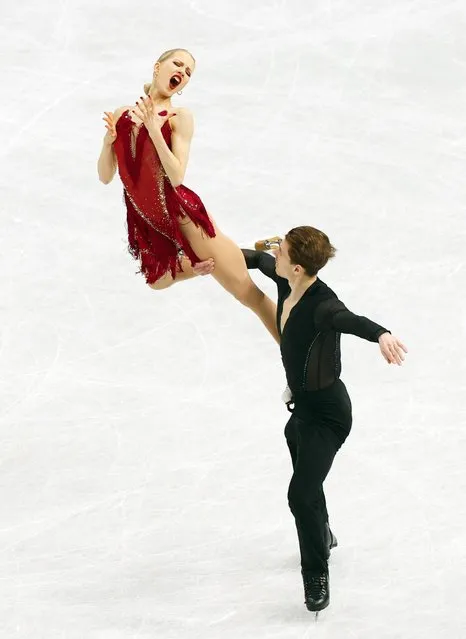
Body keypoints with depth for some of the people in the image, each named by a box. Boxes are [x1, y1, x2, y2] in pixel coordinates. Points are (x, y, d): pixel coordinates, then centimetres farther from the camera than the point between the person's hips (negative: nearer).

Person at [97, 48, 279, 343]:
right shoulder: (122, 115, 4)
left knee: (248, 292, -5)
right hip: (146, 220, 5)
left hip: (181, 213, -5)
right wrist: (108, 141, -11)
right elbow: (105, 177, 5)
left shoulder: (179, 117, -7)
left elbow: (177, 177, -19)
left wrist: (154, 130, -23)